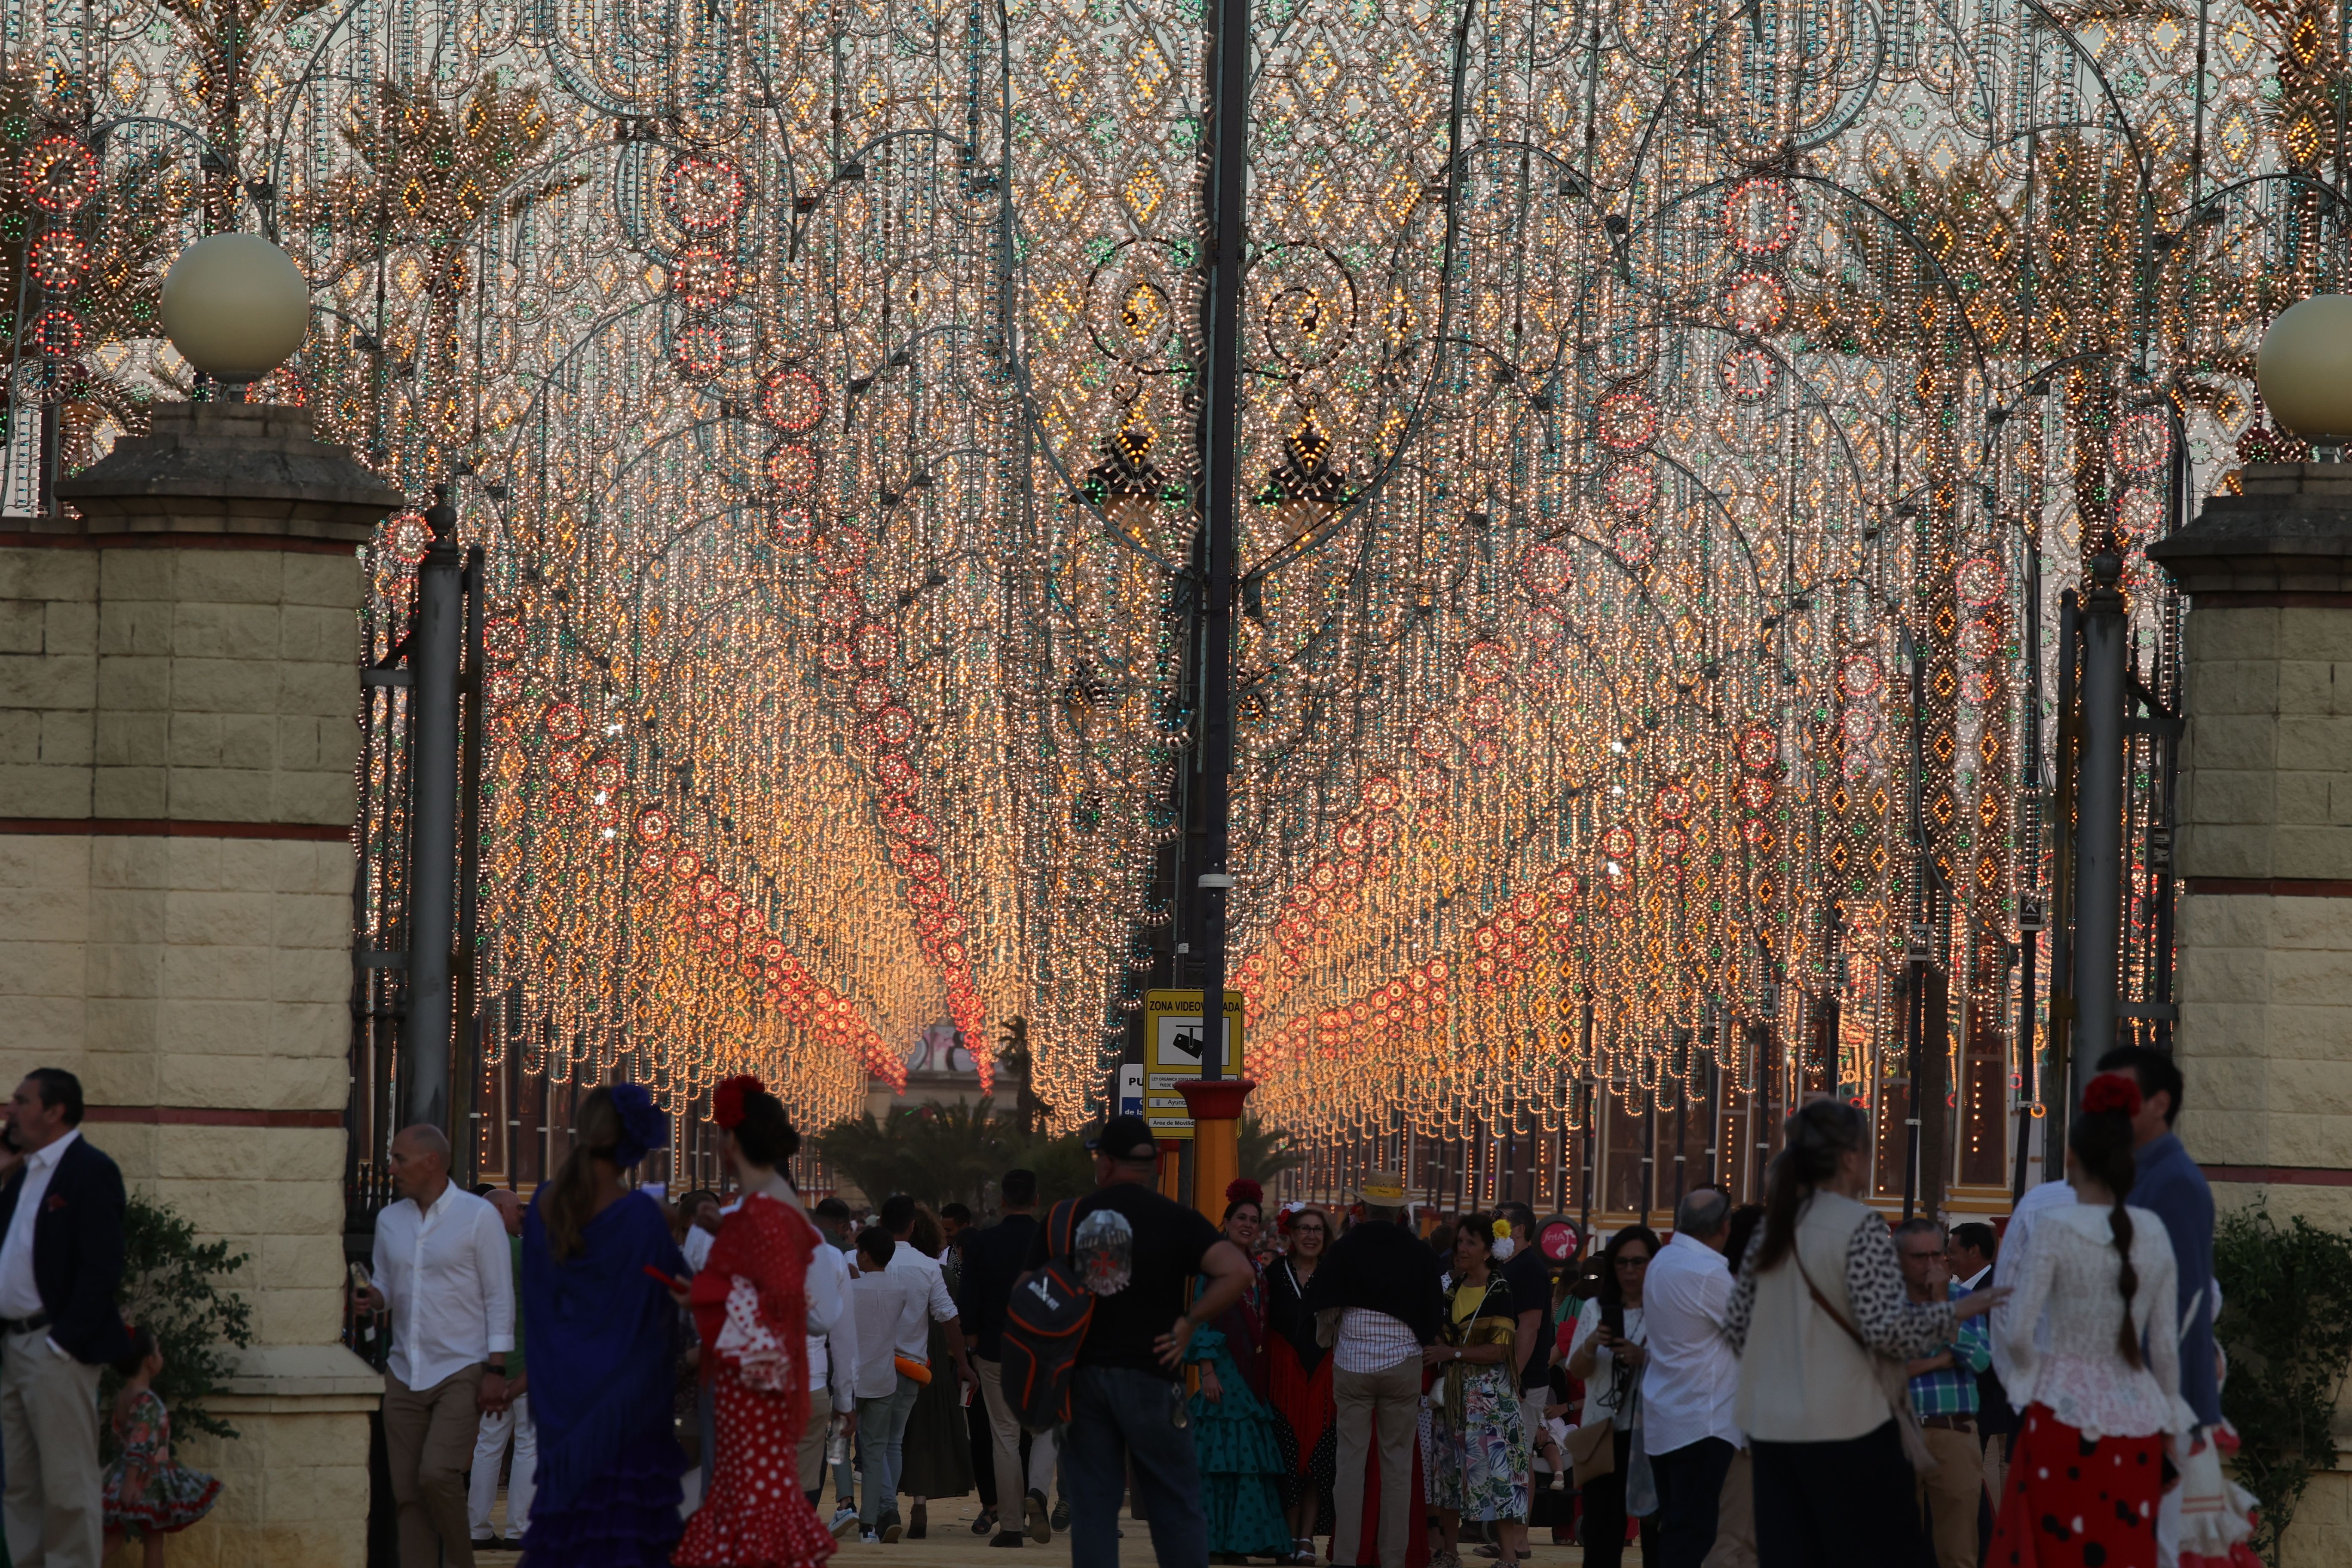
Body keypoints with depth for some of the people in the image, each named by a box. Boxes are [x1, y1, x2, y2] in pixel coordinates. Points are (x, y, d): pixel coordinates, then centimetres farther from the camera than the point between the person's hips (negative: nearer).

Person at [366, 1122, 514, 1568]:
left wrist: (496, 1371, -12)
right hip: (406, 1375, 6)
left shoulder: (478, 1217, -4)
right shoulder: (390, 1220, 12)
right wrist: (372, 1297, -6)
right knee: (408, 1493, 1)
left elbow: (500, 1297, -5)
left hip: (462, 1372, -6)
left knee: (437, 1474, -19)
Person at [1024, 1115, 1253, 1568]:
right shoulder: (1174, 1220, -3)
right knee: (1175, 1506, 3)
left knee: (1092, 1504, 5)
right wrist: (1189, 1322, -6)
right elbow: (1236, 1271, -16)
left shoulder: (1068, 1218, 5)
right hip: (1148, 1377, -2)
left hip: (1083, 1376, 2)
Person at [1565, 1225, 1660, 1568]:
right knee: (1601, 1529, 2)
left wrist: (1643, 1359, -20)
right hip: (1604, 1432, 3)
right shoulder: (1596, 1309, 11)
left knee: (1654, 1525, -2)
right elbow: (1576, 1371, 7)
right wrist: (1590, 1346, -13)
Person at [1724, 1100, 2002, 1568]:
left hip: (1770, 1425, 7)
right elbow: (1886, 1331, -17)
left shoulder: (1772, 1229, 10)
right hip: (1844, 1425, -7)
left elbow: (1742, 1326, 14)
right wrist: (1954, 1314, -4)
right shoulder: (1860, 1229, -11)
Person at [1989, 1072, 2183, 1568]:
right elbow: (2166, 1342, 7)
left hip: (2067, 1415, -4)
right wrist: (2170, 1427, 16)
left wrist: (2028, 1364, 10)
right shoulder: (2153, 1233, 3)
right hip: (2135, 1416, 4)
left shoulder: (2056, 1229, -9)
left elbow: (2019, 1333, -12)